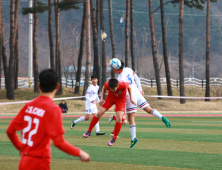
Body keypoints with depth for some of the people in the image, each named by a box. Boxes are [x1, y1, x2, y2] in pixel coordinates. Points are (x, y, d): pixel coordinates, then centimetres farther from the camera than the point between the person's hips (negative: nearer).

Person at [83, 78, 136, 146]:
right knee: (99, 113, -6)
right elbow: (104, 88, -4)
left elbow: (129, 87, -12)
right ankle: (89, 131, 13)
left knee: (119, 118, -18)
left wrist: (131, 98, -14)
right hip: (110, 98, 2)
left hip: (120, 99, -2)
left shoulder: (123, 85, -37)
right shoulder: (107, 84, -31)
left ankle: (114, 138, -1)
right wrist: (102, 98, -13)